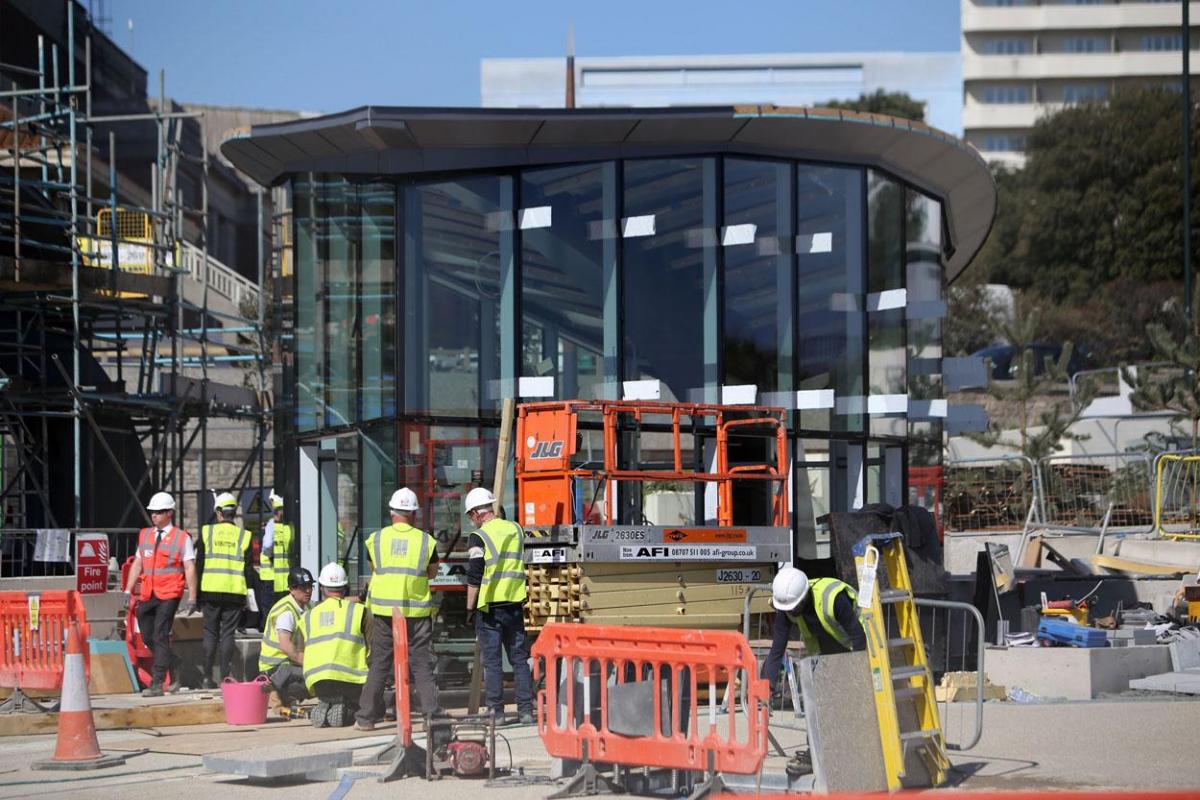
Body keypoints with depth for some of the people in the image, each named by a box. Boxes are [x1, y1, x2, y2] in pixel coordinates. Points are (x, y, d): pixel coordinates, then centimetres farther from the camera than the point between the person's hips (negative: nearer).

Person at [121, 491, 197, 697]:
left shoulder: (182, 537, -2)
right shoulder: (144, 535, 14)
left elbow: (190, 568, -4)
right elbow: (137, 564, 18)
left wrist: (192, 597, -9)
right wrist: (128, 590, 11)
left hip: (169, 595, -6)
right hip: (147, 595, 6)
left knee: (160, 637, -10)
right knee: (148, 638, 7)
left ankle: (157, 684, -9)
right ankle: (175, 668, 27)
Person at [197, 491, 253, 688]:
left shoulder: (206, 532, 2)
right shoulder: (244, 536, 2)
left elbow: (199, 564, 4)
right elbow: (248, 569, 2)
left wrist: (197, 593, 10)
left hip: (211, 591, 0)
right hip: (235, 591, 0)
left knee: (210, 632, 8)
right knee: (228, 633, 3)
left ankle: (207, 677, 6)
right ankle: (224, 677, -1)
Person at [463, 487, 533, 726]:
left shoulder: (479, 537, -10)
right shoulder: (515, 529, 7)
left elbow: (474, 578, -11)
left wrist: (470, 608, -3)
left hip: (489, 606, -5)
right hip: (515, 603, 5)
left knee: (492, 660, 1)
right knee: (520, 658, 8)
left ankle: (496, 712, 1)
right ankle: (526, 710, 7)